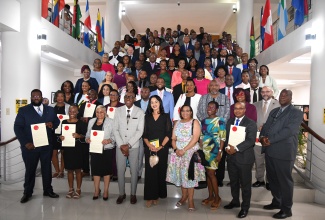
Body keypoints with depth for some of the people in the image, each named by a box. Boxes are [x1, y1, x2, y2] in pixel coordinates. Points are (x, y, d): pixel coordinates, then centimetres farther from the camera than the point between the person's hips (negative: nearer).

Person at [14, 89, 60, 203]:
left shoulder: (50, 110, 8)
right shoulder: (23, 110, -1)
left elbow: (57, 122, 15)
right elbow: (17, 127, -5)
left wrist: (52, 125, -10)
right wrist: (25, 143, -16)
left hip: (46, 145, 3)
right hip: (30, 146, -2)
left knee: (47, 168, 11)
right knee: (30, 169, 9)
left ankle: (48, 190, 26)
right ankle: (27, 193, 25)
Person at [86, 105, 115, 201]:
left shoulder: (110, 121, -2)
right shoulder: (91, 121, 12)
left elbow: (114, 135, -5)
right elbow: (88, 134, 15)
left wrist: (109, 140, -22)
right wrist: (87, 139, -5)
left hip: (107, 149, -3)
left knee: (106, 170, 6)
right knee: (95, 169, 9)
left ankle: (106, 191, 20)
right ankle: (96, 190, 25)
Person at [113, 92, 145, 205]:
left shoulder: (140, 112, -3)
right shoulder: (118, 111, 4)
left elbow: (140, 131, -7)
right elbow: (115, 129, 2)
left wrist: (128, 145, -13)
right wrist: (121, 145, -8)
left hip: (133, 146, -2)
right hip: (120, 146, 2)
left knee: (134, 170, 5)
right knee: (120, 170, 6)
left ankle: (133, 194, 21)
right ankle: (122, 193, 22)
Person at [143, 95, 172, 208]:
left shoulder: (165, 117, 4)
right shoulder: (147, 117, 10)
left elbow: (168, 134, -2)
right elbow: (144, 134, 5)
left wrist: (161, 146, -14)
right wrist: (149, 145, -12)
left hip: (162, 148, -1)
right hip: (149, 148, 1)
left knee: (160, 171, 4)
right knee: (150, 171, -1)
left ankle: (157, 195, 16)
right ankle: (150, 196, 5)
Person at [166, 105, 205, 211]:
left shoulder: (195, 122, -2)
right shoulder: (177, 123, 12)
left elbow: (195, 138, -13)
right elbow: (173, 139, 9)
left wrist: (184, 150, -18)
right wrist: (176, 149, -9)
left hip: (191, 152, -4)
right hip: (178, 153, 4)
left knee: (189, 175, -3)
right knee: (181, 174, 8)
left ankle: (190, 200, 4)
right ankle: (184, 196, 22)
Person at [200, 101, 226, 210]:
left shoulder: (220, 121, -6)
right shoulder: (203, 121, 9)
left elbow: (222, 138, -9)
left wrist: (219, 153, -15)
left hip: (214, 150, -5)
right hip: (204, 151, 6)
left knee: (211, 173, -5)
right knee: (208, 173, 10)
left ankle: (217, 197, 11)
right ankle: (211, 196, 22)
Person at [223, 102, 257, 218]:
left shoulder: (251, 123, -7)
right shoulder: (230, 121, 12)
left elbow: (251, 140, -17)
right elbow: (226, 136, 11)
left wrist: (236, 148, -23)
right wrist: (227, 147, -8)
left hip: (244, 157, -5)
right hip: (231, 156, 6)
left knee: (245, 184, 5)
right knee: (233, 181, 18)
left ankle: (245, 207, 20)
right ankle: (235, 201, 37)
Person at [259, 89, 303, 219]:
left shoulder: (296, 113, -5)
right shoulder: (274, 111, 18)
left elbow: (289, 130, -17)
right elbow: (266, 126, 14)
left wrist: (270, 139, -21)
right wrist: (262, 137, -7)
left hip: (284, 152, -7)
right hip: (269, 150, 7)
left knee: (285, 180, 3)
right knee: (272, 178, 17)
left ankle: (286, 209, 16)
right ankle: (276, 202, 34)